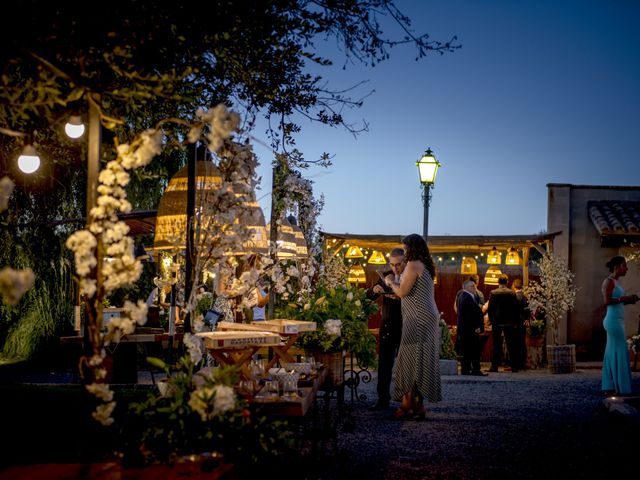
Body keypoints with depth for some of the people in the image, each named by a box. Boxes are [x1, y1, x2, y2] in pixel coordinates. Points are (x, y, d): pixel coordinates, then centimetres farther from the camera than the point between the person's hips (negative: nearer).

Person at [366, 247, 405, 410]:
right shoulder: (385, 276, 6)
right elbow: (369, 296, 9)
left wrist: (400, 297, -28)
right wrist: (374, 290, -13)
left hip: (405, 327, -3)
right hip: (388, 326, 3)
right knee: (384, 364, 3)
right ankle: (383, 399, 8)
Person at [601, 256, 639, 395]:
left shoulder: (615, 282, 17)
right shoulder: (609, 281, -10)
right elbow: (607, 301, -19)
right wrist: (624, 298, -20)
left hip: (616, 321, 10)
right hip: (614, 321, -10)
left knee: (611, 354, 9)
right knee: (620, 354, -8)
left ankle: (609, 387, 11)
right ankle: (621, 388, -7)